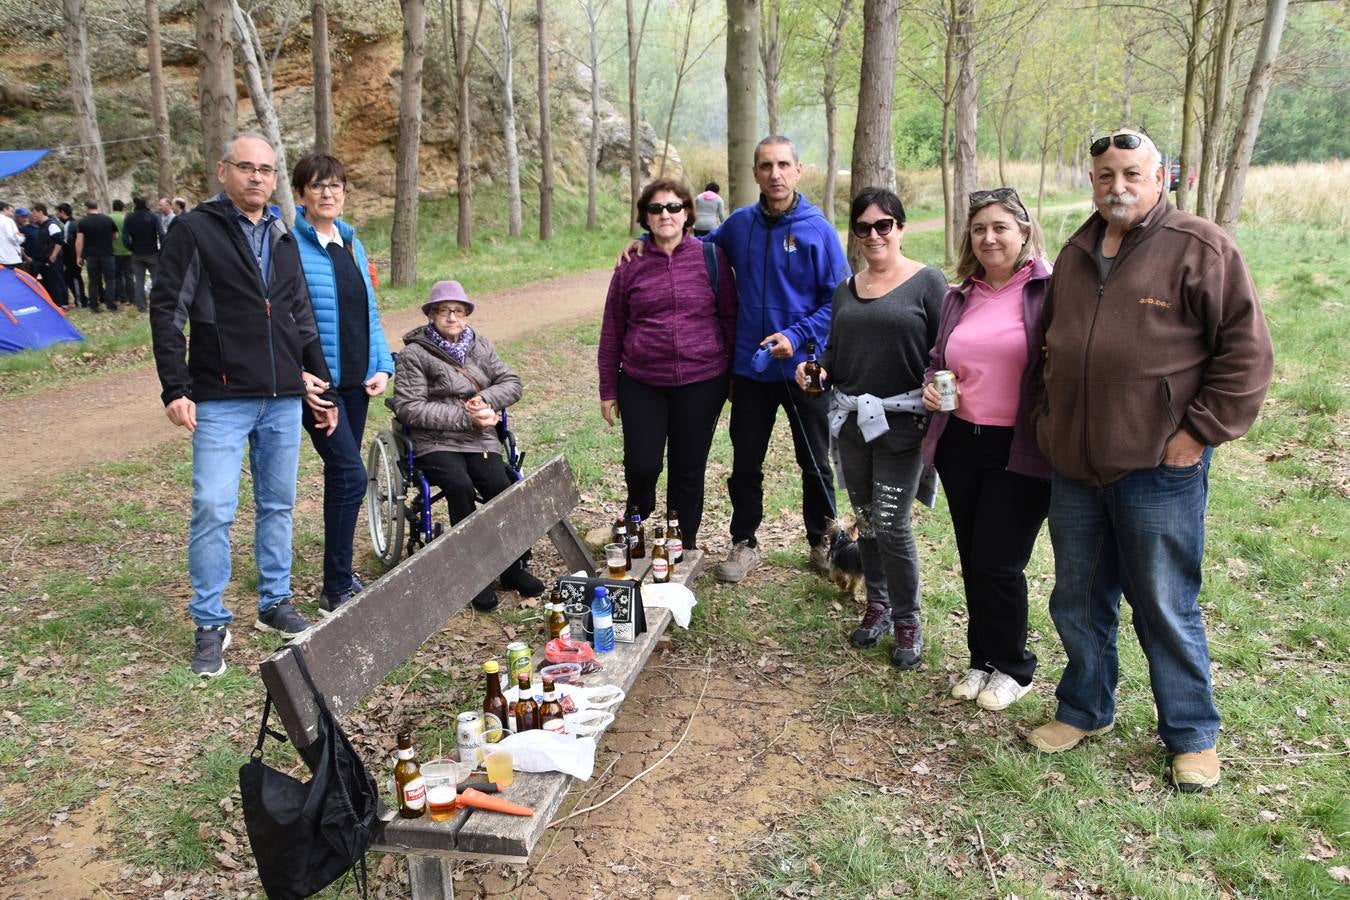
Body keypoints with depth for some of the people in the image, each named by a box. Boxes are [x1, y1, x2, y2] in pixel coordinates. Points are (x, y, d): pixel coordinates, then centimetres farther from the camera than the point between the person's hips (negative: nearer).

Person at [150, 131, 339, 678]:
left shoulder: (282, 238, 15)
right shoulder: (195, 231, -2)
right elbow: (166, 311, -6)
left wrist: (319, 382, 18)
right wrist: (176, 389, -13)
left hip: (284, 401, 6)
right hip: (222, 401, -5)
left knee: (278, 505, 11)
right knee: (213, 509, -7)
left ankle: (274, 604, 25)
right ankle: (211, 625, 7)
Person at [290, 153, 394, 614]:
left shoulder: (352, 243, 13)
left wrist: (382, 366, 6)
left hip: (356, 380, 7)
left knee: (342, 476, 14)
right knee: (350, 475, -13)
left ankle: (341, 575, 27)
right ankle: (336, 589, -3)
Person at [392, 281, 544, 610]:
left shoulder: (481, 346, 16)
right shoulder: (414, 354, -1)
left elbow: (512, 383, 13)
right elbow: (408, 407, -11)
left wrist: (486, 400, -9)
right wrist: (466, 417, -15)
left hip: (480, 439, 4)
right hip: (436, 443, -3)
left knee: (502, 489, -23)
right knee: (461, 487, -31)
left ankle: (513, 567, -5)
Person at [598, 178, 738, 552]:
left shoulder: (711, 257, 1)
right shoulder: (631, 265, 3)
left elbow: (730, 317, 6)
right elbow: (612, 331, 8)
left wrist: (735, 373, 6)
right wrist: (608, 390, 8)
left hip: (701, 383, 0)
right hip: (641, 384, 1)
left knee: (688, 469, 8)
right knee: (642, 465, -2)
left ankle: (683, 548, 25)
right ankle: (636, 521, 31)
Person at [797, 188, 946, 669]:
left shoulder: (927, 282, -5)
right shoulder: (847, 289, 12)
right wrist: (818, 371, -2)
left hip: (902, 422, -5)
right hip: (852, 421, 6)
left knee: (890, 524, -5)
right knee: (866, 520, 13)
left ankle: (907, 620, 13)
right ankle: (877, 605, 31)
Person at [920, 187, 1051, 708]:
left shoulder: (1048, 291, -8)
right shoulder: (958, 298, 11)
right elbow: (937, 361, 22)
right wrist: (931, 387, 2)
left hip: (1021, 451, -6)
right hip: (961, 445, 6)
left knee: (998, 563, -1)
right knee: (972, 562, 14)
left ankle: (1012, 668, 22)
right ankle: (982, 659, 32)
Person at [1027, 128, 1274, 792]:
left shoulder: (1199, 248, -7)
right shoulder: (1075, 256, 13)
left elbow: (1247, 350, -9)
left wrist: (1200, 433, -13)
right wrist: (1048, 424, 16)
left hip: (1159, 470, -6)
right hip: (1074, 468, 6)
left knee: (1166, 610, 5)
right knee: (1077, 602, 16)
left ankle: (1192, 736, 24)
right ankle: (1084, 711, 35)